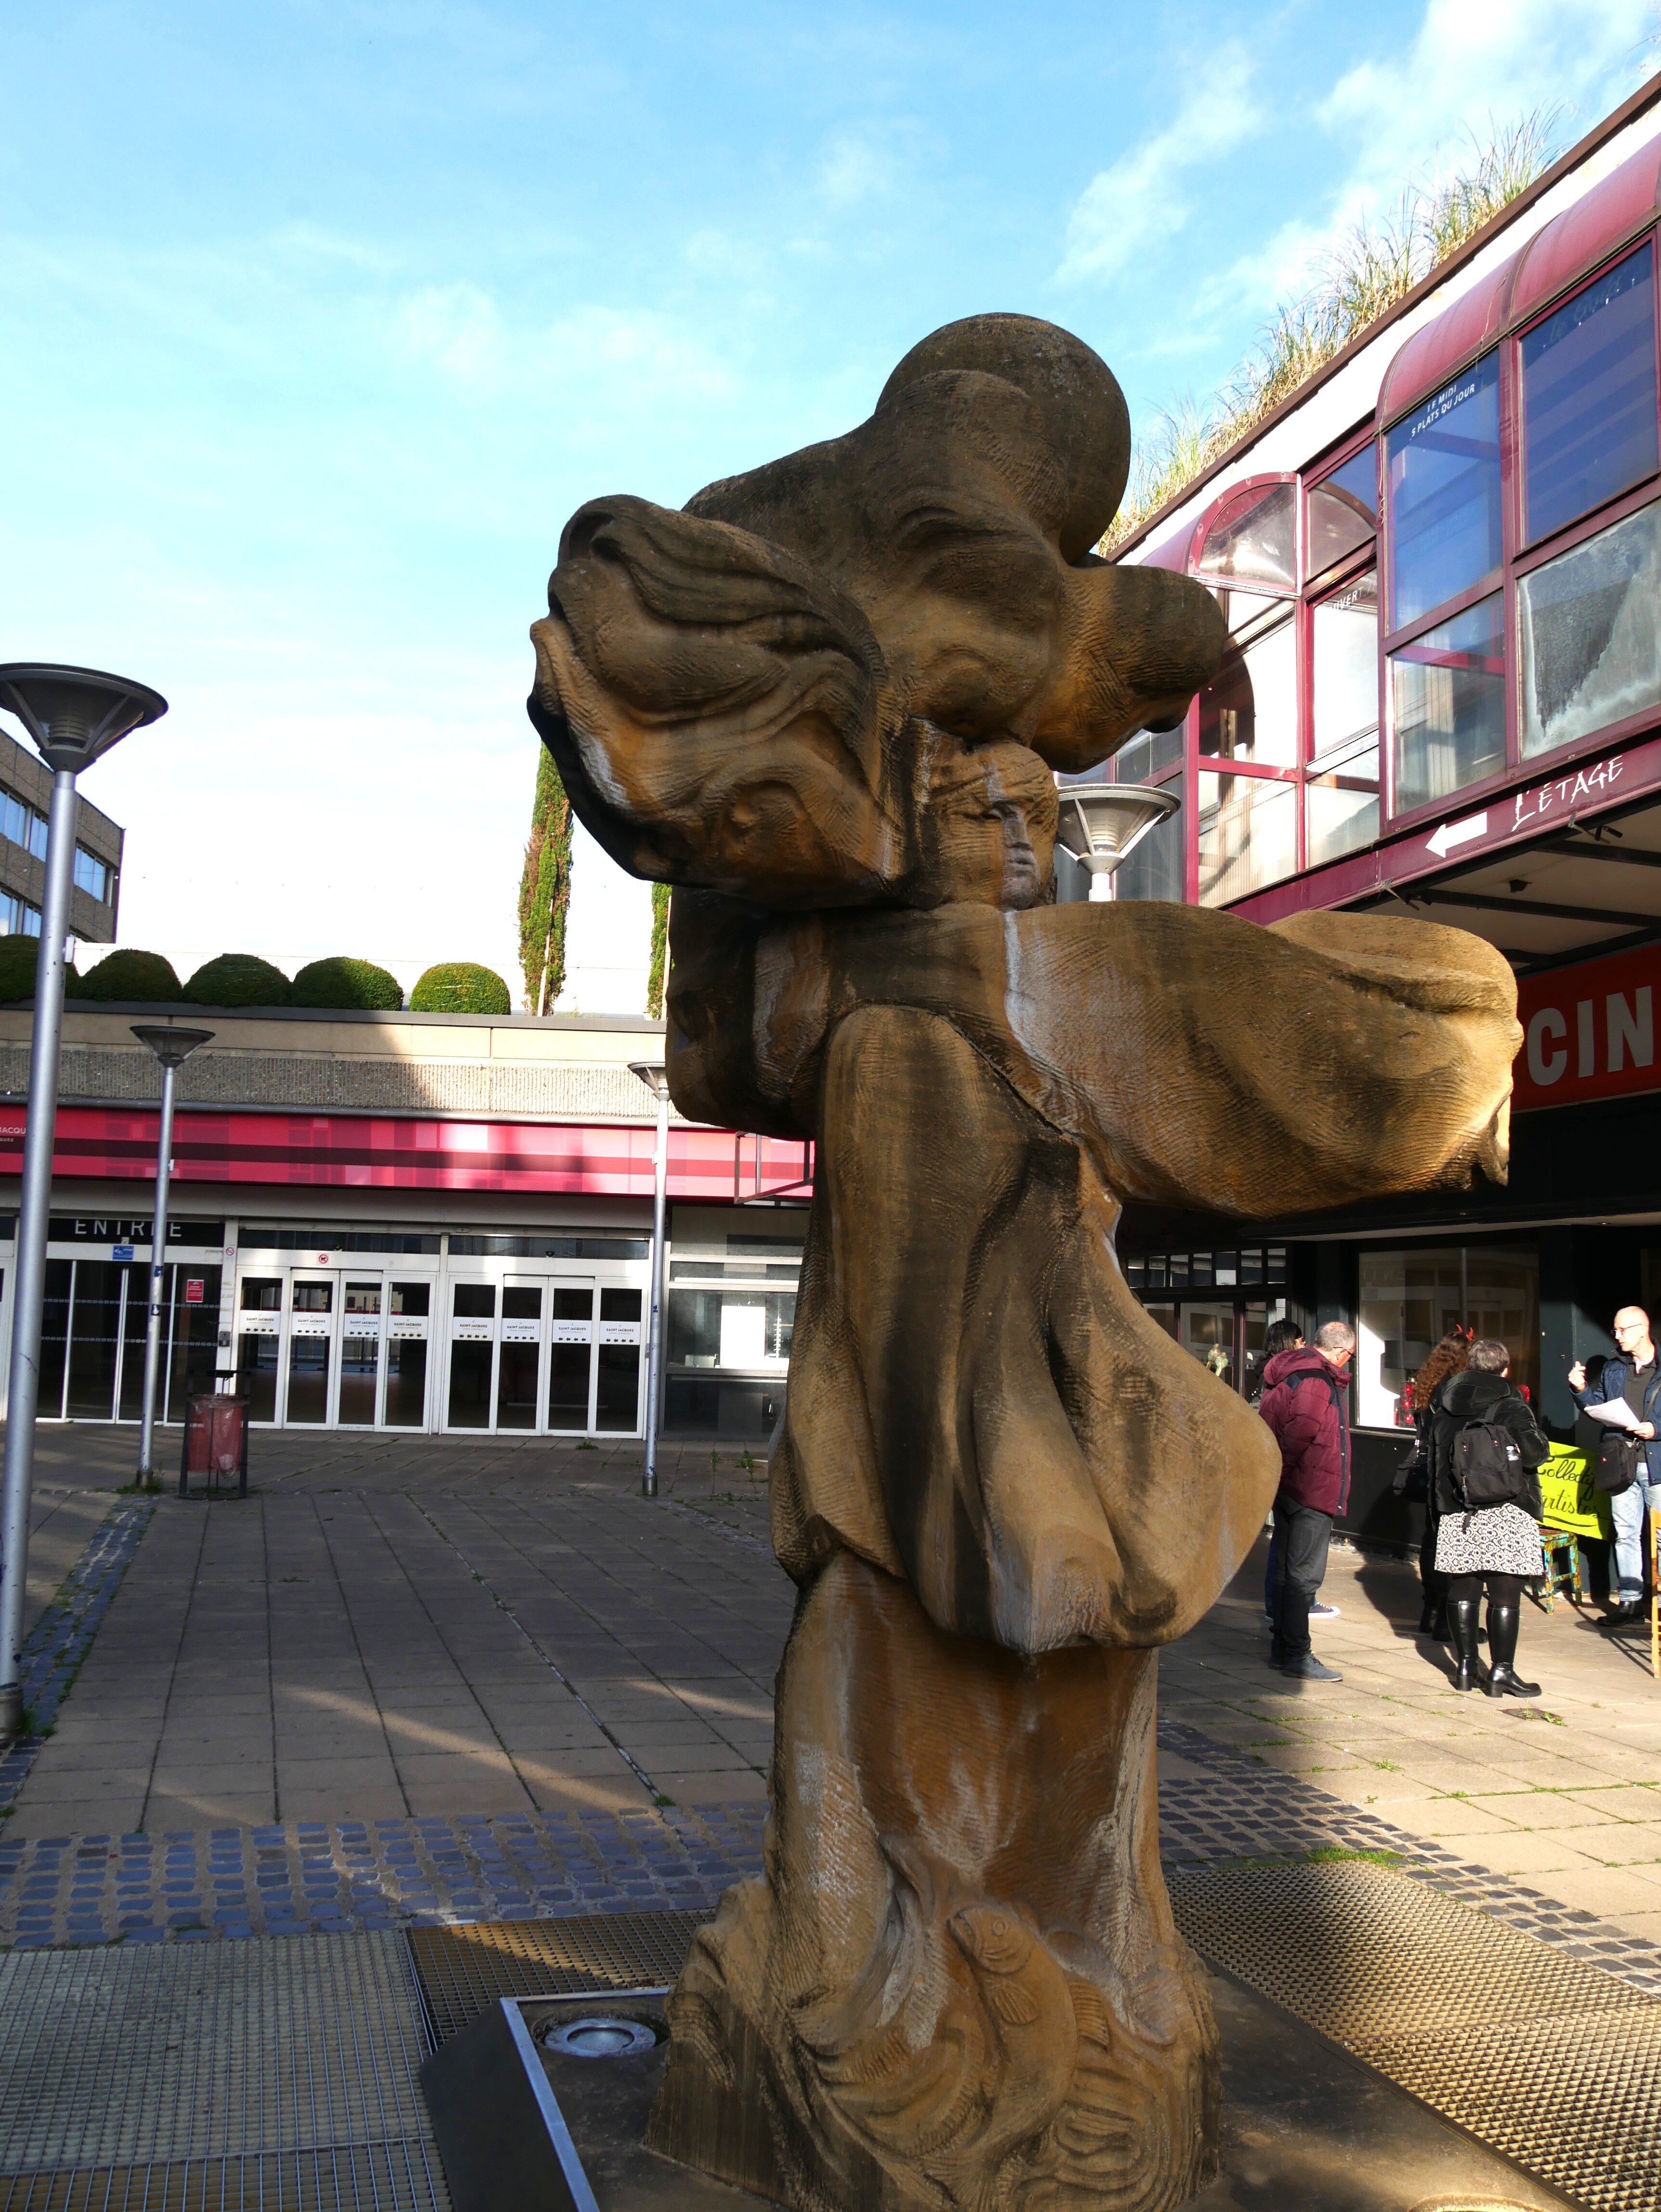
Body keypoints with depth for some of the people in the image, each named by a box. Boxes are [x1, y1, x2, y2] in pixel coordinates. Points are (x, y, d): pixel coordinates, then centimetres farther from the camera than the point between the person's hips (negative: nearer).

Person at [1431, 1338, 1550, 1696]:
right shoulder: (1509, 1405, -8)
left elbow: (1434, 1454, 10)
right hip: (1504, 1511, -5)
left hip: (1456, 1511, 5)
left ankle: (1466, 1666, 14)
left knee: (1462, 1589, 10)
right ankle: (1502, 1671, 0)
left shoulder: (1444, 1406, 8)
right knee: (1506, 1592, 0)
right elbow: (1535, 1451, -16)